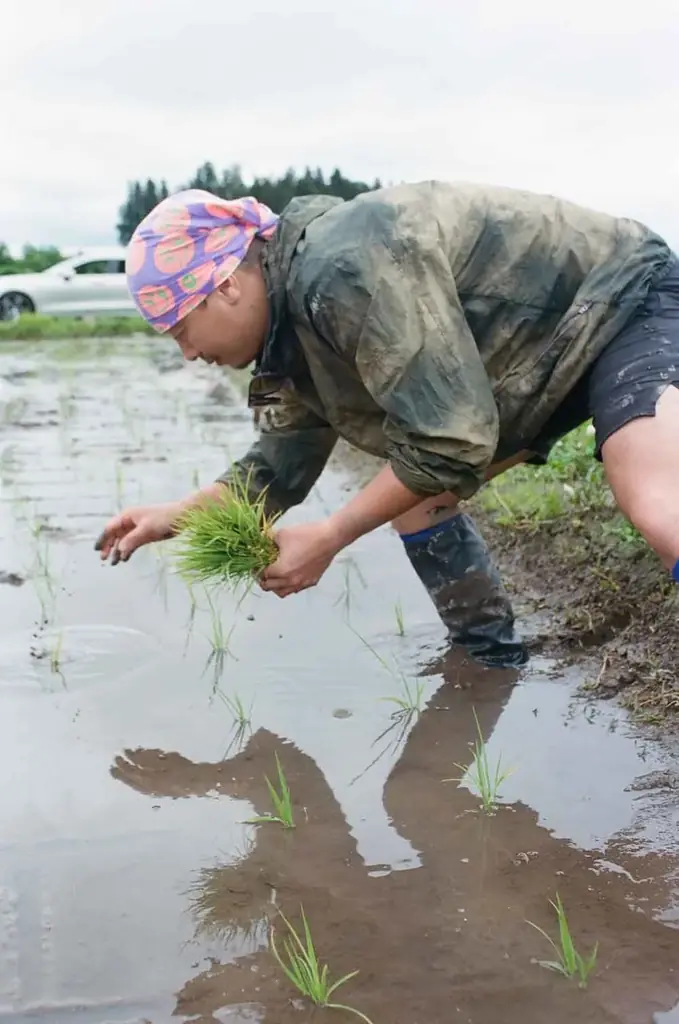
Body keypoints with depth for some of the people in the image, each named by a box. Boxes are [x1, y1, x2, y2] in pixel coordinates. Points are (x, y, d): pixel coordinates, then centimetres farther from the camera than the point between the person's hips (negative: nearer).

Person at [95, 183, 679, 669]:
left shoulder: (348, 271, -32)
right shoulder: (294, 321, 1)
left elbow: (451, 444, -30)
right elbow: (281, 464, 14)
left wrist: (328, 539, -20)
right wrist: (176, 516, 7)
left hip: (626, 303, -9)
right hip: (547, 345, 10)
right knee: (409, 484, 9)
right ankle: (493, 659, 19)